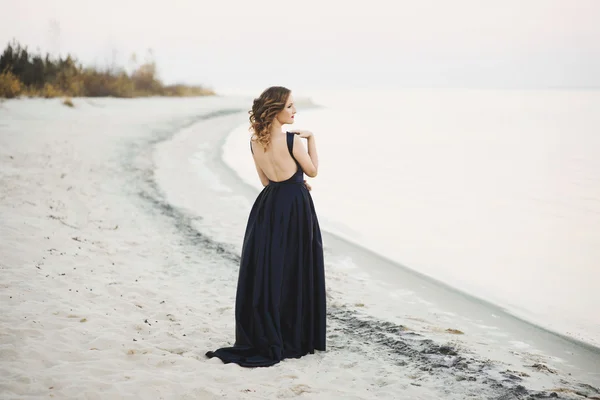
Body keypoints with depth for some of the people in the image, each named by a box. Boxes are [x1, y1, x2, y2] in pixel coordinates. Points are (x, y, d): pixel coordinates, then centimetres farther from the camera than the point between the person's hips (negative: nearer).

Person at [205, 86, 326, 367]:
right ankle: (293, 339, 12)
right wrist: (310, 138, 5)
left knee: (264, 272, 11)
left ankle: (260, 337, 15)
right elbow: (312, 171, -3)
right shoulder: (292, 139, -17)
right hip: (295, 208, -6)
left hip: (268, 207, 6)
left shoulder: (255, 142, 2)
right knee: (294, 273, 4)